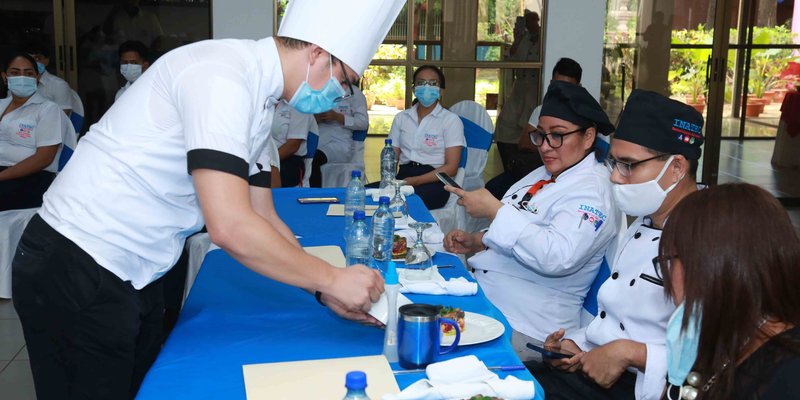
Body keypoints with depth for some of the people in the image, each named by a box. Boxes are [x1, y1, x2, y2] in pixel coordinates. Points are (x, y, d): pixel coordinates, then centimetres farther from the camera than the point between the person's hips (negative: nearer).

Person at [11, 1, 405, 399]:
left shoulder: (256, 97, 7)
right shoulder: (221, 77, -23)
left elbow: (262, 219, 10)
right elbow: (230, 227, -31)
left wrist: (327, 292, 2)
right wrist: (332, 279, -19)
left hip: (131, 276, 9)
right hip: (76, 274, -9)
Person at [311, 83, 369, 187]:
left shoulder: (353, 91, 9)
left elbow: (364, 123, 1)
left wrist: (337, 116, -10)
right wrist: (316, 118, -1)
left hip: (340, 143, -3)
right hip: (316, 141, 3)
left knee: (315, 158, -34)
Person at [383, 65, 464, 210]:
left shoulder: (451, 120, 3)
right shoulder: (401, 118, 18)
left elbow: (451, 168, -5)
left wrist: (413, 181, -16)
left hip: (434, 182, -4)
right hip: (403, 176, 4)